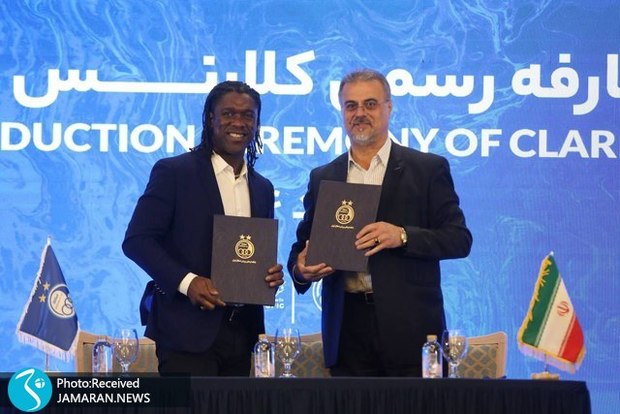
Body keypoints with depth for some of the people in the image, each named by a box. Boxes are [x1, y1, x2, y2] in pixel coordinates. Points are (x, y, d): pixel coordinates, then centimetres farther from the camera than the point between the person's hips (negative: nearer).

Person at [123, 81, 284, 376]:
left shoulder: (262, 188, 16)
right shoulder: (173, 172, -2)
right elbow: (136, 240, -7)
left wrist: (271, 274, -1)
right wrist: (187, 281, -19)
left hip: (242, 331, 6)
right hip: (188, 329, -6)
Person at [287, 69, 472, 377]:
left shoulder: (429, 169, 5)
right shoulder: (323, 178, 15)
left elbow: (460, 239, -1)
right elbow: (303, 246, 18)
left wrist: (402, 236, -17)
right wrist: (300, 269, -6)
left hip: (409, 327, -2)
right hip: (347, 329, 3)